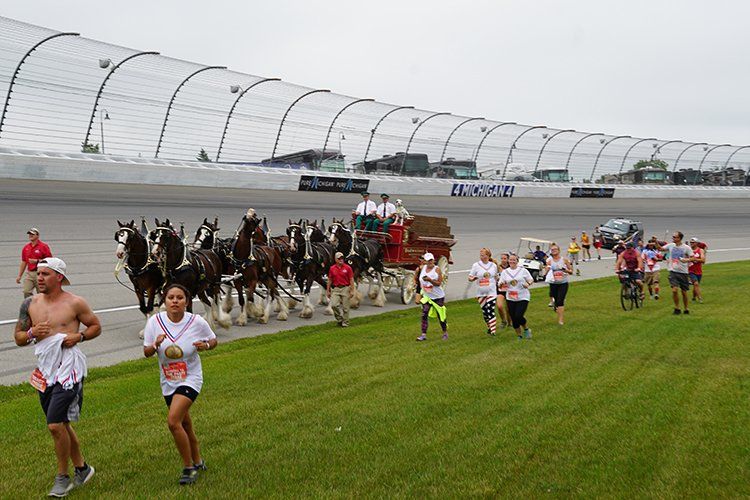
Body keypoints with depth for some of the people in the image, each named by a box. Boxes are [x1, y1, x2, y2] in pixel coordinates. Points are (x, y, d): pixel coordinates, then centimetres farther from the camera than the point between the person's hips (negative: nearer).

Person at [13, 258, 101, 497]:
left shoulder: (74, 303, -6)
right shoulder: (30, 304, 7)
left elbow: (96, 326, 6)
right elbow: (18, 338, 13)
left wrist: (78, 336, -12)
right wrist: (31, 333, -8)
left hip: (68, 369, -6)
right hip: (45, 370, 6)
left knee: (55, 425, -12)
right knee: (61, 424, 15)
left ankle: (62, 477, 7)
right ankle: (81, 468, 33)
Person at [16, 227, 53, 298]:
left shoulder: (44, 246, -3)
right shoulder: (26, 247, 12)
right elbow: (23, 262, 17)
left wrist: (37, 261, -18)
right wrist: (19, 276, 12)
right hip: (29, 273, 4)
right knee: (26, 292, -10)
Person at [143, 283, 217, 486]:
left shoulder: (196, 322, -14)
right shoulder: (155, 321, -9)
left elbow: (213, 340, 3)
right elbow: (146, 352, -1)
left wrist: (205, 345, -19)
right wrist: (155, 345, -23)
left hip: (190, 379, -4)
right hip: (168, 382, 4)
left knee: (173, 421, -20)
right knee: (184, 424, 18)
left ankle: (189, 467, -2)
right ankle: (197, 461, 41)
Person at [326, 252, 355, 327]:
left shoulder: (348, 268, -3)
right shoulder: (332, 268, 5)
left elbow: (351, 280, -3)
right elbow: (330, 280, 10)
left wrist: (352, 291, -9)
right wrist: (328, 291, 7)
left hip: (345, 288, -2)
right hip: (336, 289, 2)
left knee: (345, 307, 2)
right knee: (334, 305, -12)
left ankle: (345, 323, 15)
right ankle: (339, 319, 10)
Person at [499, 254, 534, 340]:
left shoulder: (523, 270, 1)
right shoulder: (504, 272, 7)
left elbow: (531, 280, 6)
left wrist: (528, 284, -16)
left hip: (523, 298, -3)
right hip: (510, 298, 3)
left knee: (518, 316, -16)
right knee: (514, 319, 4)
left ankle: (526, 329, 13)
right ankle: (519, 336, 22)